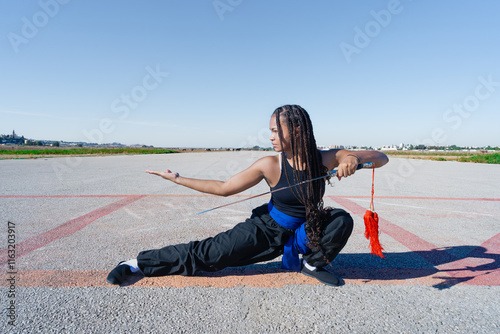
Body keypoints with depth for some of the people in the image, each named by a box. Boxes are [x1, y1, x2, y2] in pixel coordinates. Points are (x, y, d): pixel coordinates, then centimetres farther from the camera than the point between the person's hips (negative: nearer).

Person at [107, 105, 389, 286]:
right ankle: (139, 263, 9)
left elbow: (381, 158, -12)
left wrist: (354, 158, -35)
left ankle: (313, 263, 5)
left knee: (342, 220, -21)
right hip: (268, 231, -2)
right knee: (209, 252, -8)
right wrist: (178, 179, -14)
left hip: (306, 232, 2)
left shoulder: (324, 159, -16)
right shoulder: (270, 165, -19)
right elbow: (223, 188, -13)